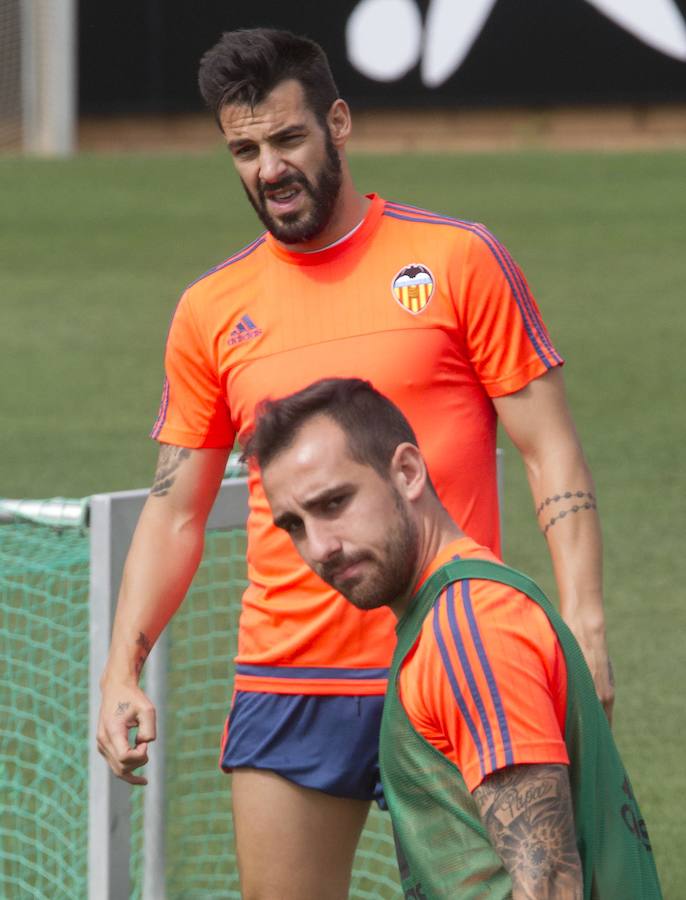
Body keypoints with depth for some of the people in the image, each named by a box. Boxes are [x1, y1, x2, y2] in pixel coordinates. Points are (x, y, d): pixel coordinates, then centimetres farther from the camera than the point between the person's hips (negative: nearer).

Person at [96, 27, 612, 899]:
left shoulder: (457, 260, -1)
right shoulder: (211, 310, 9)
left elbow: (549, 452, -1)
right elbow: (174, 512, 14)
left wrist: (581, 622, -11)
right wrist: (122, 672, 3)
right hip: (285, 686, 3)